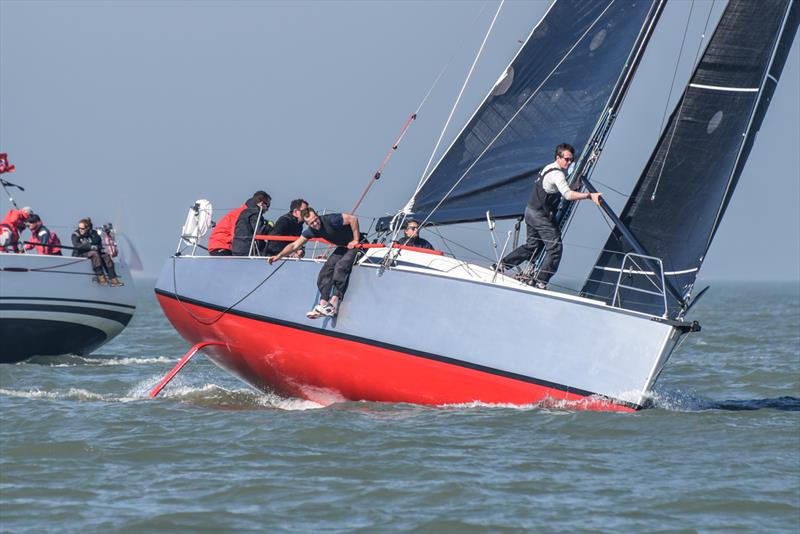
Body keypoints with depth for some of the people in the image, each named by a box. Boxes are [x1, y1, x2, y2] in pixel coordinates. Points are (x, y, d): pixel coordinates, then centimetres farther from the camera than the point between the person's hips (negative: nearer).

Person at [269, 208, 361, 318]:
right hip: (342, 247, 8)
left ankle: (333, 303, -32)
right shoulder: (311, 231, -6)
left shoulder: (331, 220, -27)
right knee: (325, 271, -6)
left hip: (355, 245, -8)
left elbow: (353, 219, -29)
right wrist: (278, 256, -8)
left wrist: (356, 240, -25)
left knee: (340, 266, -28)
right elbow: (294, 245, 0)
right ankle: (323, 304, -7)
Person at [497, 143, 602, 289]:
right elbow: (567, 194, -32)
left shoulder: (549, 168, 14)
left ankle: (503, 264, 24)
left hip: (530, 211, 10)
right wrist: (589, 195, -38)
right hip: (541, 216, -10)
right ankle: (541, 281, -6)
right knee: (555, 248, -6)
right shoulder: (557, 174, -18)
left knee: (532, 245, 21)